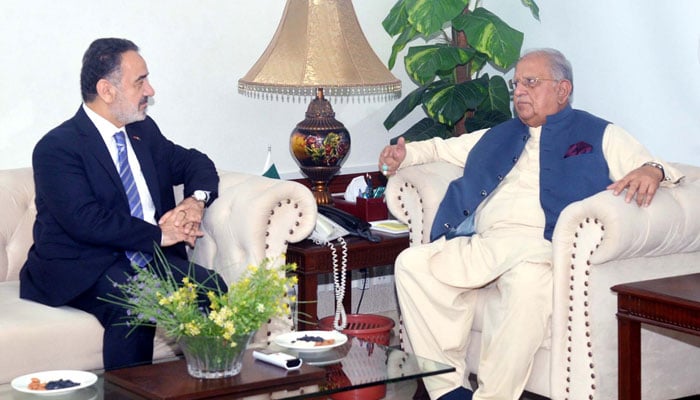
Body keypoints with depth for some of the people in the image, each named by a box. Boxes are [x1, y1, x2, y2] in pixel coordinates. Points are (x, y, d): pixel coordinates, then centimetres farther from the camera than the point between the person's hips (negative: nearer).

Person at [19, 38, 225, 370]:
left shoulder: (144, 131, 16)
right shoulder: (57, 147, -9)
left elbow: (194, 162, 24)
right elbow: (84, 220, -20)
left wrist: (197, 199, 0)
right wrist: (158, 234, -18)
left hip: (150, 257, 6)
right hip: (83, 267, -6)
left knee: (211, 289, -21)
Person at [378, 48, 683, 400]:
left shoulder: (599, 136, 18)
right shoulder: (497, 137, 35)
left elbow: (648, 166, 8)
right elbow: (441, 148, 43)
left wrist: (650, 171, -16)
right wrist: (405, 154, 23)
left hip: (539, 244, -5)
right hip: (478, 245, 6)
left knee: (528, 278, -41)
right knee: (411, 263, -21)